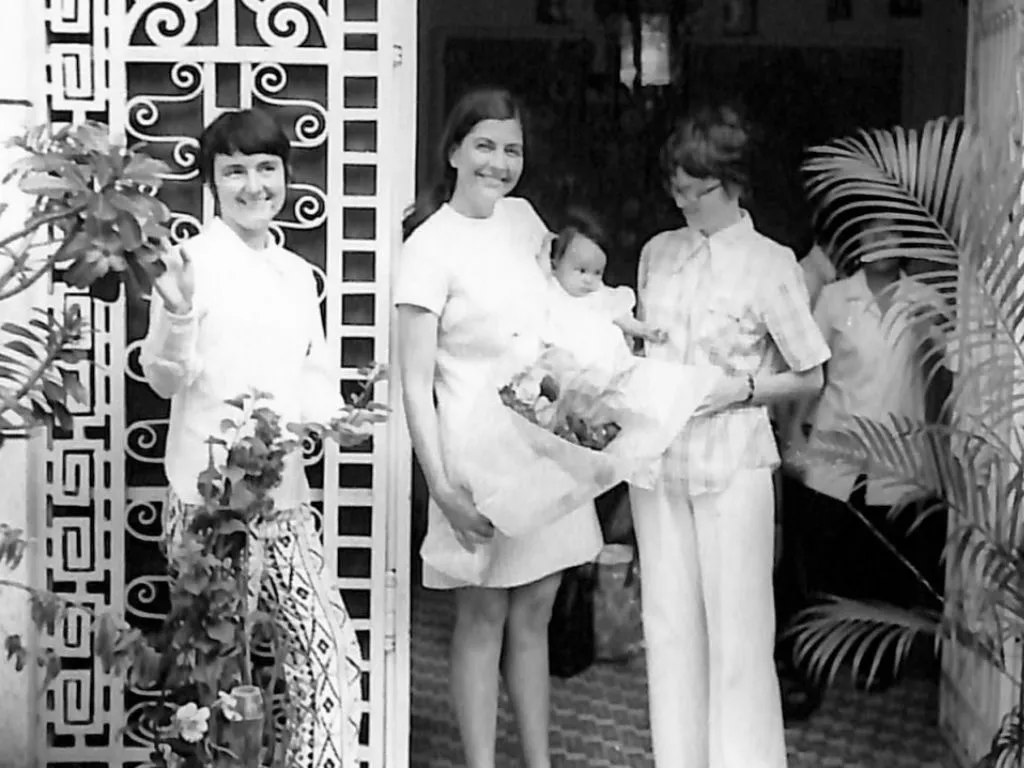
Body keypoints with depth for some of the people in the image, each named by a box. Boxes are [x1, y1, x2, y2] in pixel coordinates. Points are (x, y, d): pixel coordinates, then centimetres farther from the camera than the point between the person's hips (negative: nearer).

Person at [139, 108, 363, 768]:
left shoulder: (297, 273, 13)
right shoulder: (192, 261, -6)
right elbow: (167, 377, -9)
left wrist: (333, 415, -2)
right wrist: (177, 314, -28)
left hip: (286, 499, 6)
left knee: (333, 655, 2)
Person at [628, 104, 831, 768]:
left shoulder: (770, 265, -6)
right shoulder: (658, 253, 9)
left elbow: (810, 379, 0)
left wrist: (740, 390, -14)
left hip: (732, 464, -5)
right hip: (657, 458, 5)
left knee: (737, 630, -1)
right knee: (669, 624, 9)